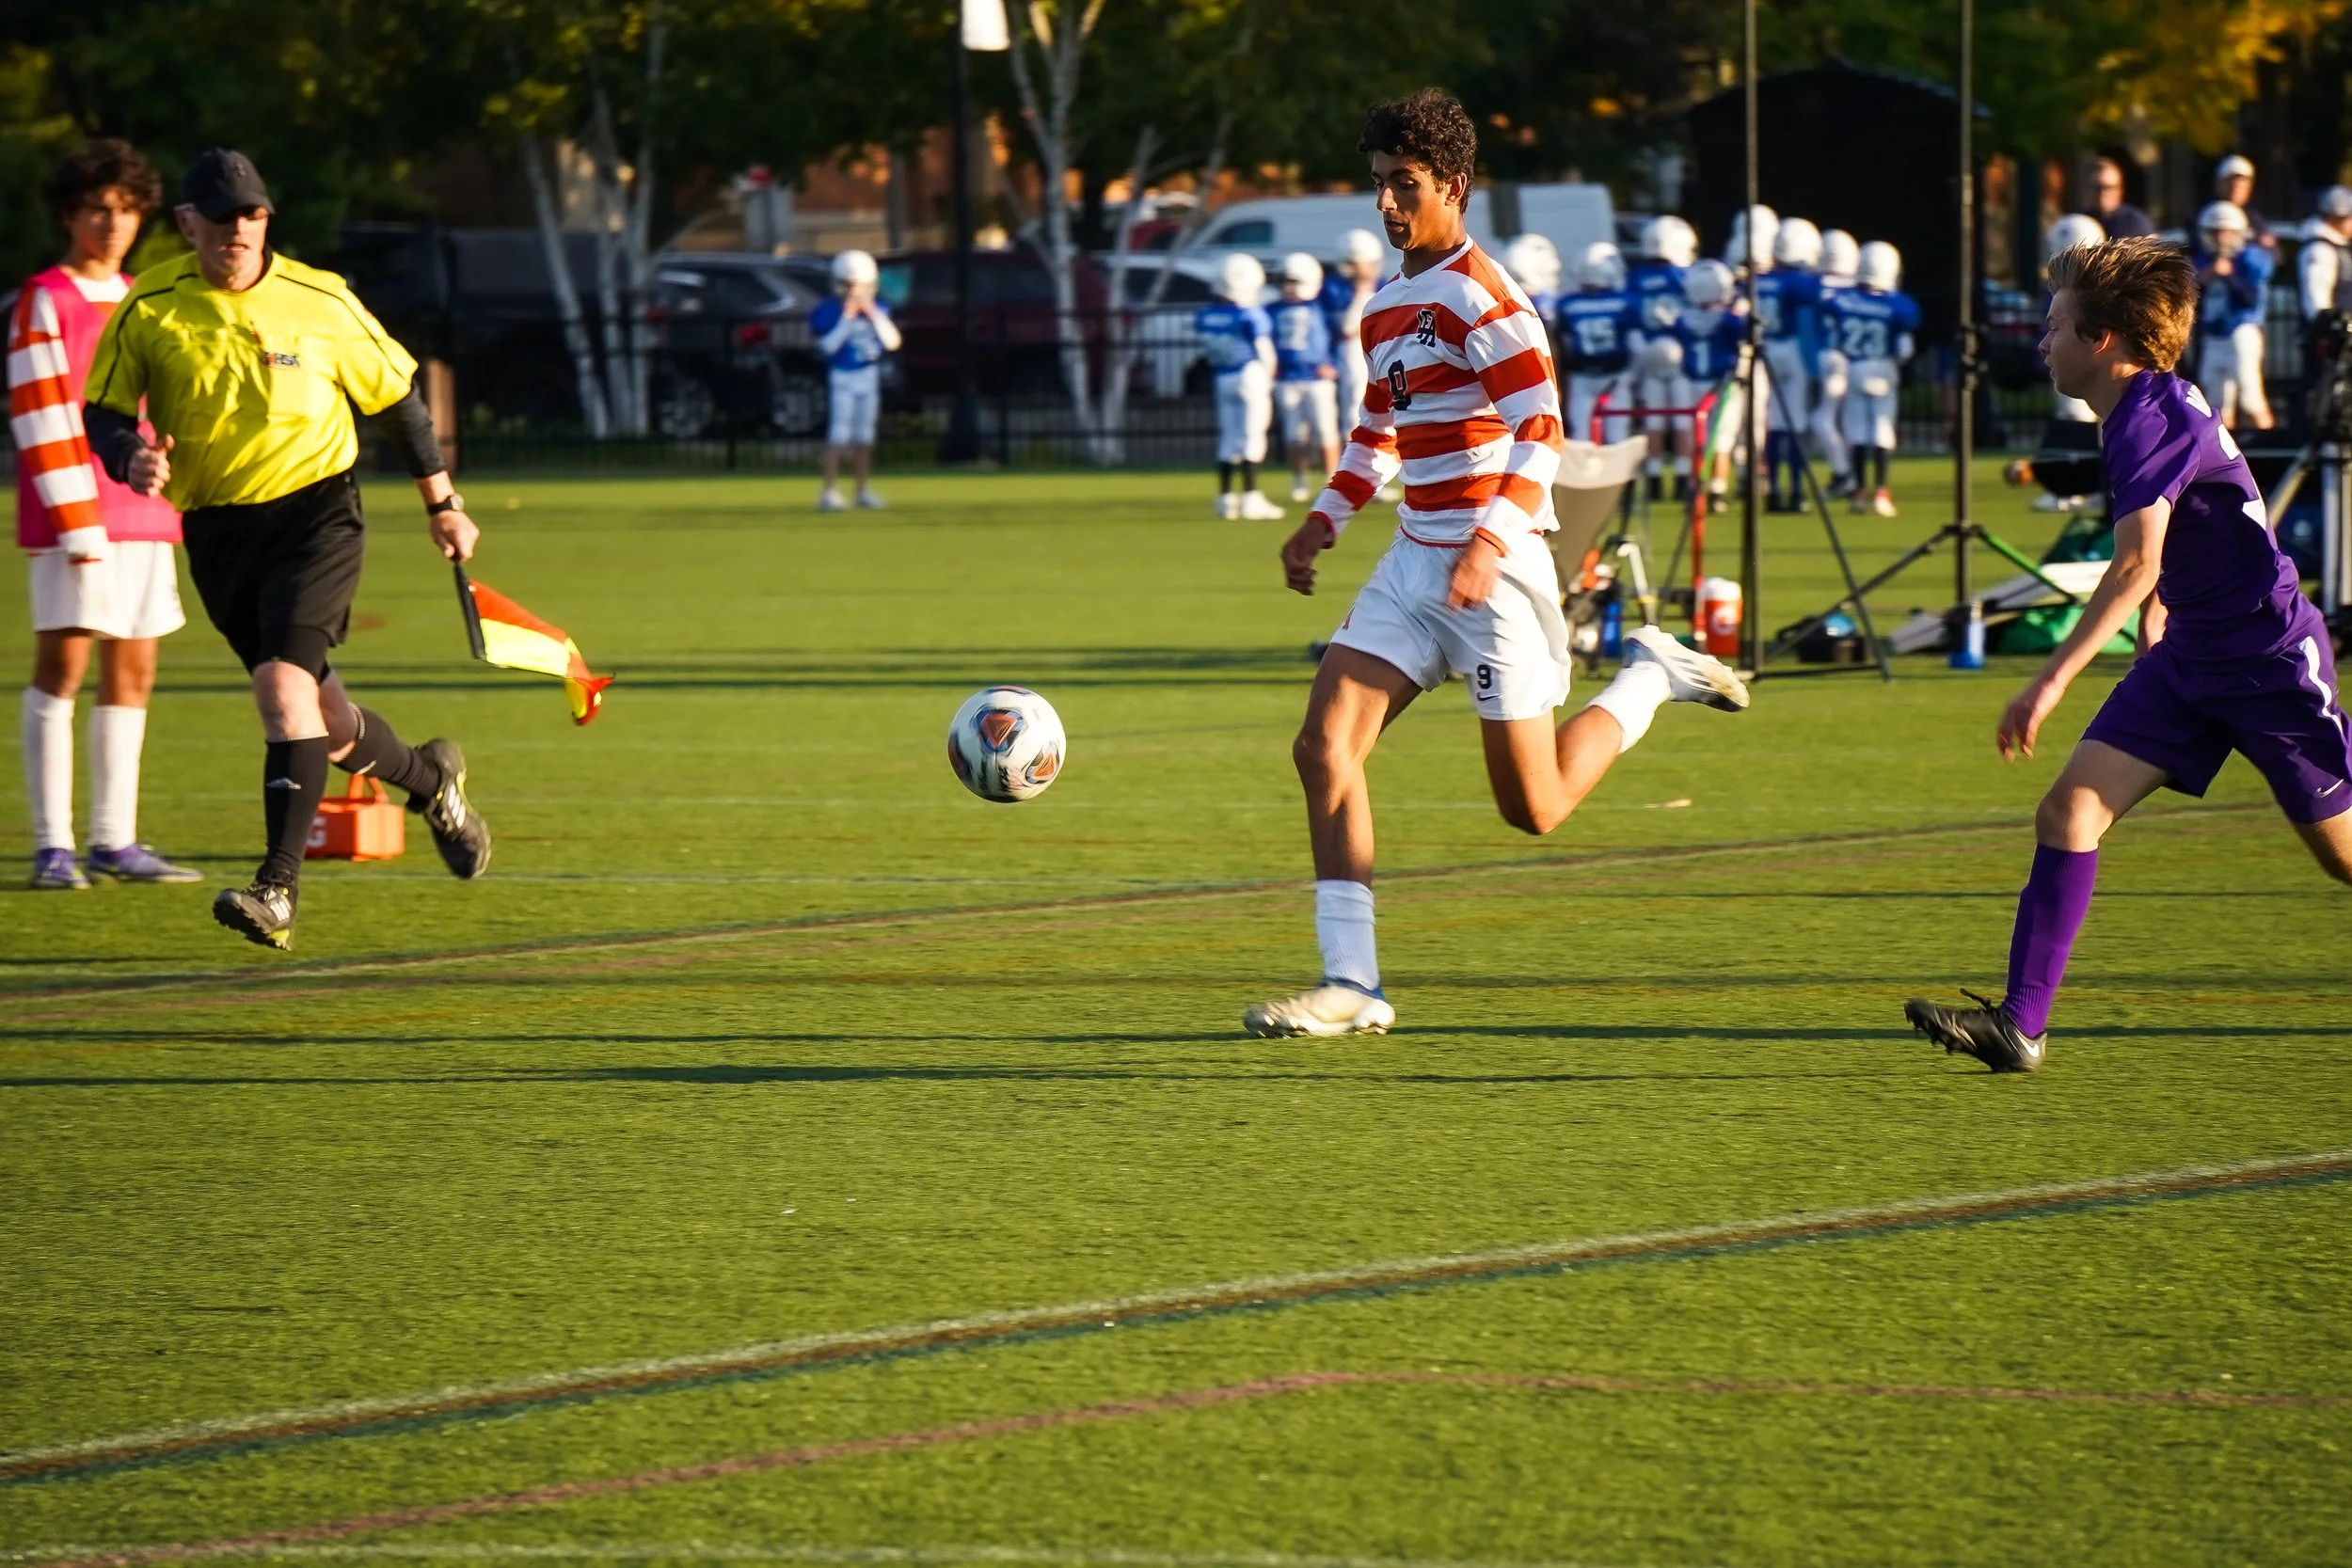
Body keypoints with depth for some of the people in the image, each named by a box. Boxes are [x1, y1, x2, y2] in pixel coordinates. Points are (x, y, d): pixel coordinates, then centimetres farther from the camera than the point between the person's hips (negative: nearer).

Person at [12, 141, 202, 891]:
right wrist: (78, 525, -17)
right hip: (72, 520, -7)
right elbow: (41, 420, -12)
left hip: (144, 515, 7)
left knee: (132, 673, 6)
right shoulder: (44, 301, -6)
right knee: (62, 666, -9)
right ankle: (52, 845, -9)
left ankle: (114, 840, 11)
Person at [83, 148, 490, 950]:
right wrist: (130, 456, -21)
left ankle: (278, 889, -25)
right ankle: (429, 780, 41)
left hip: (314, 506, -3)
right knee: (321, 718, 9)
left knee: (284, 679, -23)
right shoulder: (148, 311, -3)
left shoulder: (319, 301, -4)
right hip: (217, 529, 3)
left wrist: (442, 504, 14)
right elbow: (103, 412, 3)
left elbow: (396, 394, 8)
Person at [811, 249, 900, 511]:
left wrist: (874, 315, -12)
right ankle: (830, 492, -13)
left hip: (869, 379, 5)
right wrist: (847, 318, -22)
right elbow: (827, 345, -19)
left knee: (863, 438, 13)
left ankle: (864, 490, 21)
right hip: (841, 379, -5)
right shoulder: (829, 311, -11)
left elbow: (892, 342, -3)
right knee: (839, 435, -12)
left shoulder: (877, 310, 4)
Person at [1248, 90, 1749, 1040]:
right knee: (1324, 747, -8)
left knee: (1535, 811, -1)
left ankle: (1649, 678, 24)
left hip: (1493, 574, -8)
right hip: (1414, 563, 8)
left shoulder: (1477, 293, -15)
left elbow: (1540, 428, -21)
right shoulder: (1387, 306, 13)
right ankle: (1351, 985, -8)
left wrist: (1489, 545, -30)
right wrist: (1325, 521, 16)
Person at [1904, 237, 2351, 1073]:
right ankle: (2020, 1024, -11)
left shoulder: (2151, 418, -23)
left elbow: (2137, 564, -35)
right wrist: (2153, 632, 35)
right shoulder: (2150, 408, 7)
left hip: (2269, 658, -9)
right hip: (2191, 655, 9)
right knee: (2069, 809, -7)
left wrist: (2052, 682, -40)